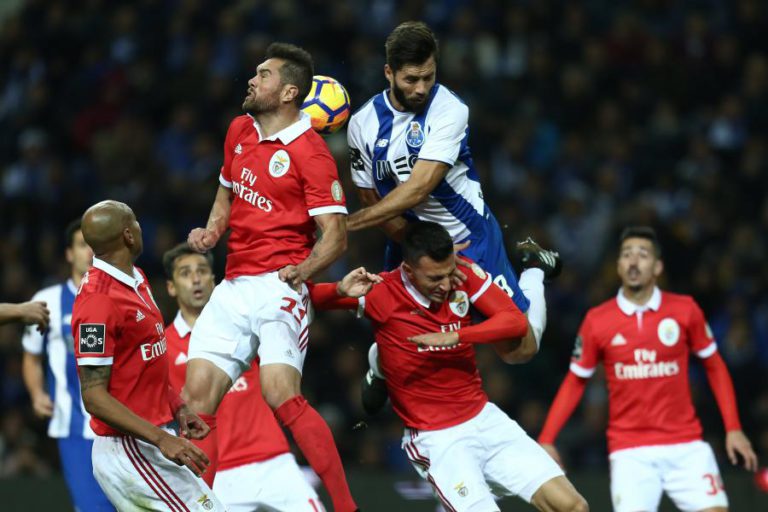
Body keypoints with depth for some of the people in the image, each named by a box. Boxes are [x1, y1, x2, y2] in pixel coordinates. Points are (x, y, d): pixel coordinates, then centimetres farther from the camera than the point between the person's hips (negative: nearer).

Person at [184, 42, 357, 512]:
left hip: (278, 284, -7)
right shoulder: (240, 131, 13)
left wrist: (303, 270, -24)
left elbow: (336, 235, -10)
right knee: (198, 394, -3)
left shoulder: (309, 152, -9)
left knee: (282, 397, -22)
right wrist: (211, 230, 13)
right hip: (233, 287, 7)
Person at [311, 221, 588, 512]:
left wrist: (455, 336, -26)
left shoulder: (465, 275, -5)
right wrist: (341, 290, -32)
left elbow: (517, 322, -13)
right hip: (437, 440, -4)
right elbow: (309, 295, -10)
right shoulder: (382, 294, -15)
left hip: (484, 419, 4)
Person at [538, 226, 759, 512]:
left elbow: (714, 366, 11)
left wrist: (733, 428, 5)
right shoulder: (597, 321, -1)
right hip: (630, 453, -1)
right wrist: (546, 440, 3)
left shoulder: (685, 310, -1)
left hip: (685, 447, 1)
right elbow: (575, 382, 10)